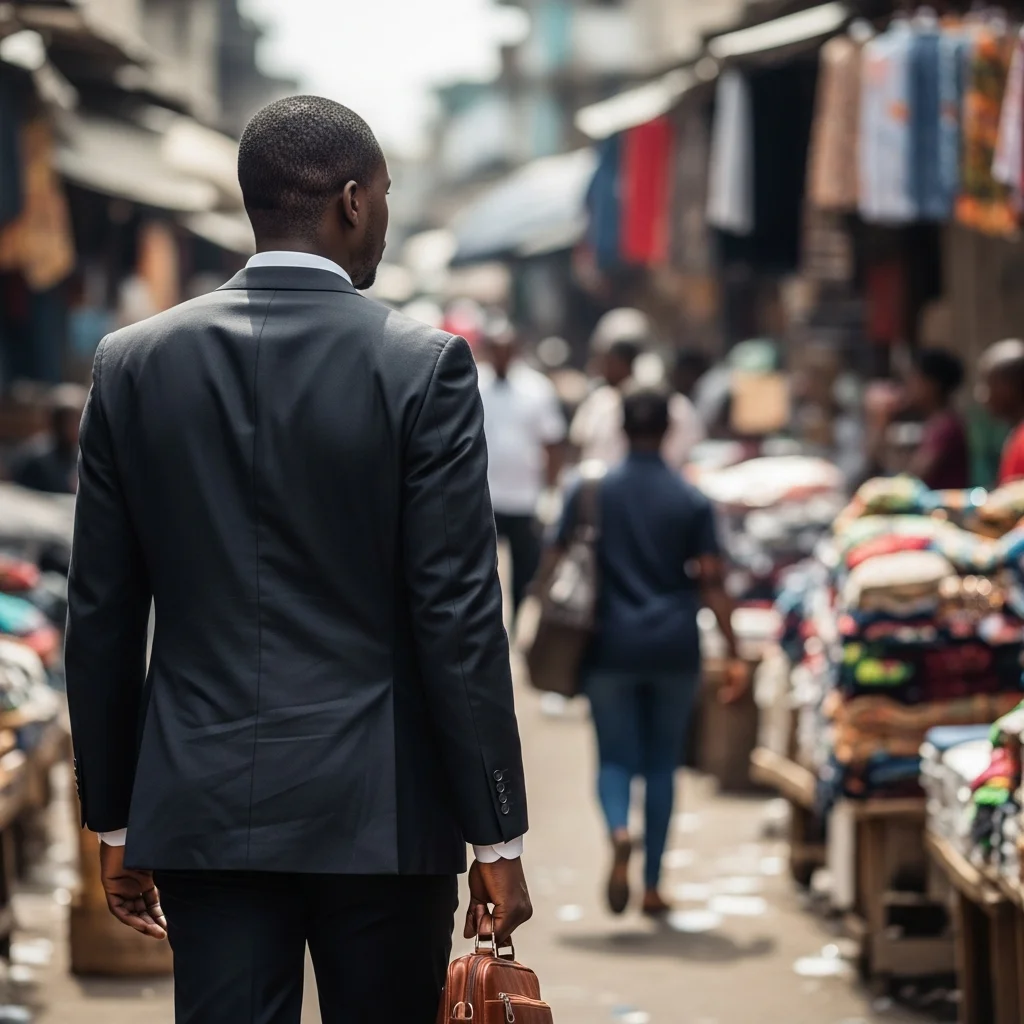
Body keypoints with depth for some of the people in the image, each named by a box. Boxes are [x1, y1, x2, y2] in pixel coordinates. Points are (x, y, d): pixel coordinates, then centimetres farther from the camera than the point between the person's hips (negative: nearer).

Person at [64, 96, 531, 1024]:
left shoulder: (133, 364, 2)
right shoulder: (423, 367, -8)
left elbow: (101, 614, 5)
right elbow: (458, 617, -10)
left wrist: (115, 822, 13)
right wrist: (497, 837, -4)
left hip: (204, 808, 2)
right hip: (379, 808, -2)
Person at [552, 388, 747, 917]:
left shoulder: (589, 492, 0)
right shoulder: (692, 502, -1)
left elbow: (557, 564, 0)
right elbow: (711, 584, -4)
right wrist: (734, 655, -1)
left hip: (610, 648, 0)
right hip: (674, 649, 1)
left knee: (615, 758, 6)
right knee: (661, 763, 12)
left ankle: (619, 833, -26)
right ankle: (652, 885, 14)